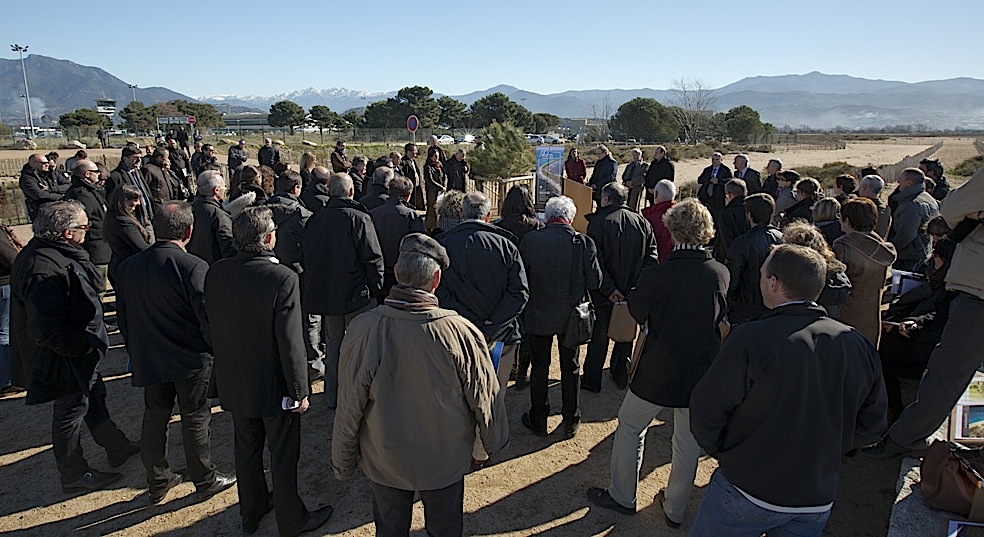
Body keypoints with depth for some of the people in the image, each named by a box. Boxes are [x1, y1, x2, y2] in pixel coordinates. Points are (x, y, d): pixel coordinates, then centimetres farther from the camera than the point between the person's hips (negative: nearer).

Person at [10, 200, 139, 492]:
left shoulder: (46, 251, -1)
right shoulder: (44, 271, -34)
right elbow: (47, 331, -35)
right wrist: (85, 345, -23)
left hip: (78, 353, 10)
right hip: (64, 360, -10)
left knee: (95, 396, 24)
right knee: (70, 414, 9)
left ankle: (117, 447, 44)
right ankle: (75, 474, 29)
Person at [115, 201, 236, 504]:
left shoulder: (128, 267, 0)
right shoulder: (194, 267, -21)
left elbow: (123, 318, 9)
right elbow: (208, 317, -21)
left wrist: (136, 352, 21)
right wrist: (216, 350, -4)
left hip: (148, 360, 5)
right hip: (191, 359, -5)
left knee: (155, 417, 18)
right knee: (195, 421, 8)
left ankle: (157, 482, 32)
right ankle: (205, 481, 23)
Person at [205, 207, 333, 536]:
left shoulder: (215, 274, -8)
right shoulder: (283, 278, -26)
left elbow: (211, 327, 4)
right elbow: (291, 343, -24)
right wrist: (300, 391, -13)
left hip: (234, 383, 6)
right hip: (274, 386, -5)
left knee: (246, 448, 24)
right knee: (283, 457, 13)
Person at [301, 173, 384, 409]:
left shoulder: (315, 219, 3)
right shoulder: (359, 218, -14)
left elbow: (304, 257, 10)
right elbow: (373, 258, -15)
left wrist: (313, 288, 19)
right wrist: (375, 288, -3)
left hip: (324, 295, 5)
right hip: (356, 294, -5)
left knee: (333, 343, 16)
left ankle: (333, 396, 25)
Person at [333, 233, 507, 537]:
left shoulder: (363, 330, -25)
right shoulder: (462, 333, -25)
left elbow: (349, 410, -15)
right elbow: (485, 399, -12)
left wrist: (342, 463, 3)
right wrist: (495, 441, 9)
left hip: (384, 463, 1)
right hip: (445, 463, 0)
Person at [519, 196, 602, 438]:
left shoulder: (529, 240, -16)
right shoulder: (584, 243, -15)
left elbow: (521, 278, -8)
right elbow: (595, 282, -9)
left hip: (538, 316, 0)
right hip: (571, 317, 1)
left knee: (540, 367, 15)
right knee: (570, 368, 17)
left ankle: (538, 420, 28)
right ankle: (571, 422, 30)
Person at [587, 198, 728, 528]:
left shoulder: (655, 275, -22)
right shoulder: (720, 273, -11)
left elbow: (637, 312, -4)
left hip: (658, 371, -4)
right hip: (701, 374, 4)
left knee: (630, 427, 18)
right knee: (688, 441, 19)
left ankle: (622, 496, 31)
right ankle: (675, 510, 34)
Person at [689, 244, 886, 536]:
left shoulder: (749, 339, -22)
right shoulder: (859, 345, -5)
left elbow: (706, 411, -18)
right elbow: (870, 424, 5)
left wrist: (724, 452, 0)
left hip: (747, 489, -5)